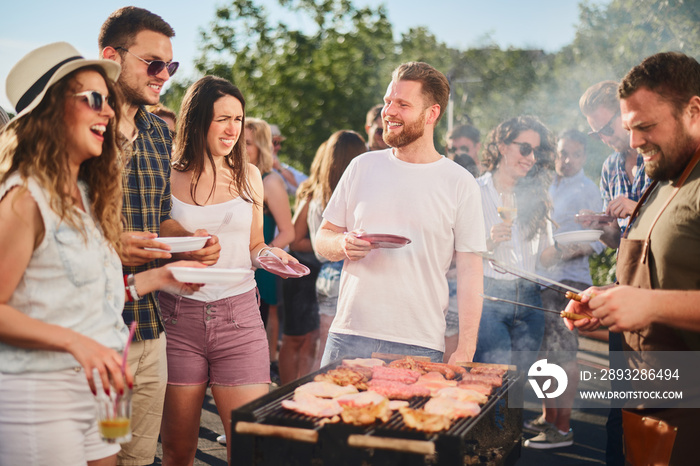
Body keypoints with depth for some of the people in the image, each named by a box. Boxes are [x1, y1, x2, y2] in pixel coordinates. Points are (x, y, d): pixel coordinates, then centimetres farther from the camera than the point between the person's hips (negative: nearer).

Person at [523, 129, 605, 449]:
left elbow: (599, 239, -10)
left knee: (563, 354, -6)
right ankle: (547, 417, 24)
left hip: (569, 279, -7)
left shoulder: (587, 190, -5)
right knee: (544, 352, 12)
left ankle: (562, 429, 0)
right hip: (541, 278, 8)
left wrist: (577, 249, -27)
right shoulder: (550, 186, 16)